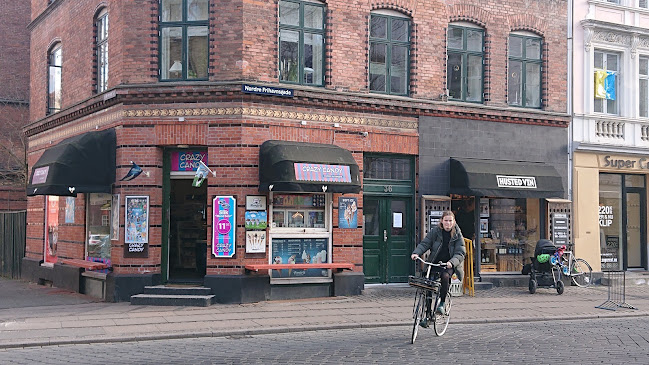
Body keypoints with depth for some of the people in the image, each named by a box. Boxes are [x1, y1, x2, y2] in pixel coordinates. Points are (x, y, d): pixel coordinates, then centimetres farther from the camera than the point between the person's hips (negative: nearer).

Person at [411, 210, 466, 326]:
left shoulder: (457, 235, -3)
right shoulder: (435, 231, 0)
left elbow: (461, 252, -10)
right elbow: (424, 243, -3)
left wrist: (452, 262, -29)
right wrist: (416, 253, -22)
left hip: (449, 265, -2)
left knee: (445, 276, -33)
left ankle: (442, 303, -15)